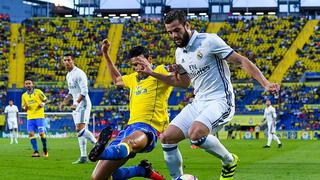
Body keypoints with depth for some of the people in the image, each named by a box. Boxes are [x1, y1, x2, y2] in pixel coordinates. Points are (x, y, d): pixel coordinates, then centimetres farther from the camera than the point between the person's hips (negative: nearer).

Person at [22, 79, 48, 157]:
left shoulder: (38, 92, 1)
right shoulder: (24, 95, 12)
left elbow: (45, 100, 7)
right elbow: (23, 107, 17)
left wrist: (42, 104, -13)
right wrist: (25, 108, -6)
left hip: (39, 116, -4)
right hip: (30, 117, 4)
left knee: (41, 133, -8)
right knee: (31, 133, -9)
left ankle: (45, 149, 14)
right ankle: (36, 151, -7)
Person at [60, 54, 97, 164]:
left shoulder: (79, 73, -13)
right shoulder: (68, 75, 17)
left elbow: (84, 91, -20)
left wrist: (76, 103, -26)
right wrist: (64, 102, 14)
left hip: (83, 104, -9)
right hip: (76, 105, 9)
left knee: (80, 129, -19)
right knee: (80, 131, 6)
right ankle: (83, 157, 6)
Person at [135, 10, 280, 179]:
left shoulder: (209, 41, -12)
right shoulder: (179, 52, 12)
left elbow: (241, 61, -12)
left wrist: (265, 83, -22)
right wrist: (152, 73, 21)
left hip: (220, 101, -8)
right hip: (198, 103, 8)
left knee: (195, 133, -32)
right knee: (166, 138, -4)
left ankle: (229, 160, -6)